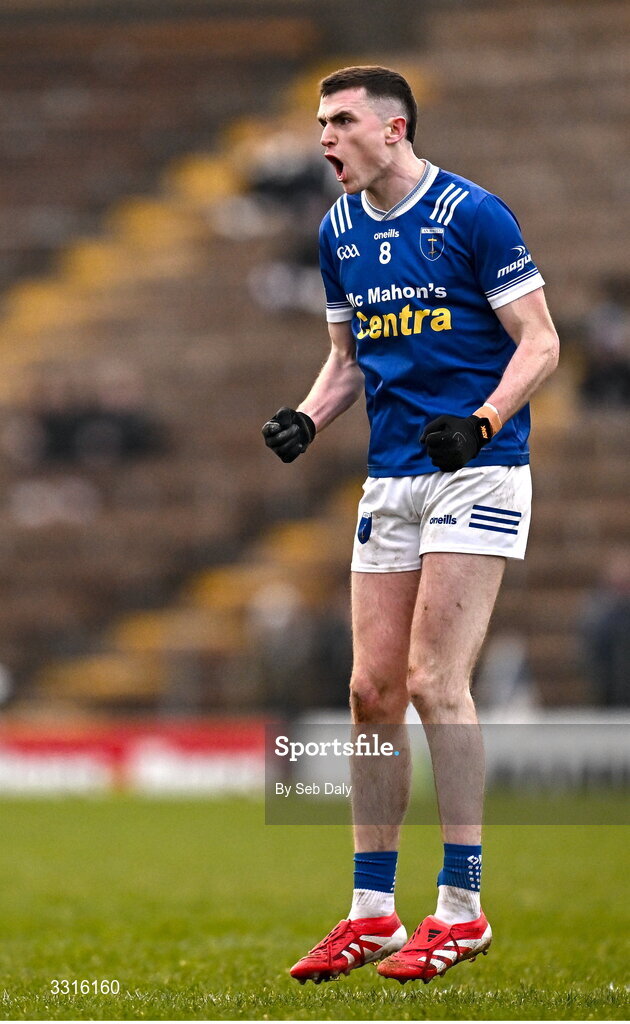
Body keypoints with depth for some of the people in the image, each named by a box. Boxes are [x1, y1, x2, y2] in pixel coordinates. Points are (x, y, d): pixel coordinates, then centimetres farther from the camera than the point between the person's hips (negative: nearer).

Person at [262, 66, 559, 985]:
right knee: (373, 690, 4)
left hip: (477, 471, -7)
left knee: (434, 680, -13)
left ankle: (462, 908, -6)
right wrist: (307, 418, 2)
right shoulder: (339, 232, 11)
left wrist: (481, 423, -23)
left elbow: (540, 342, -9)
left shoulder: (472, 215, -9)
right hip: (390, 480, 7)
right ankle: (372, 913, 12)